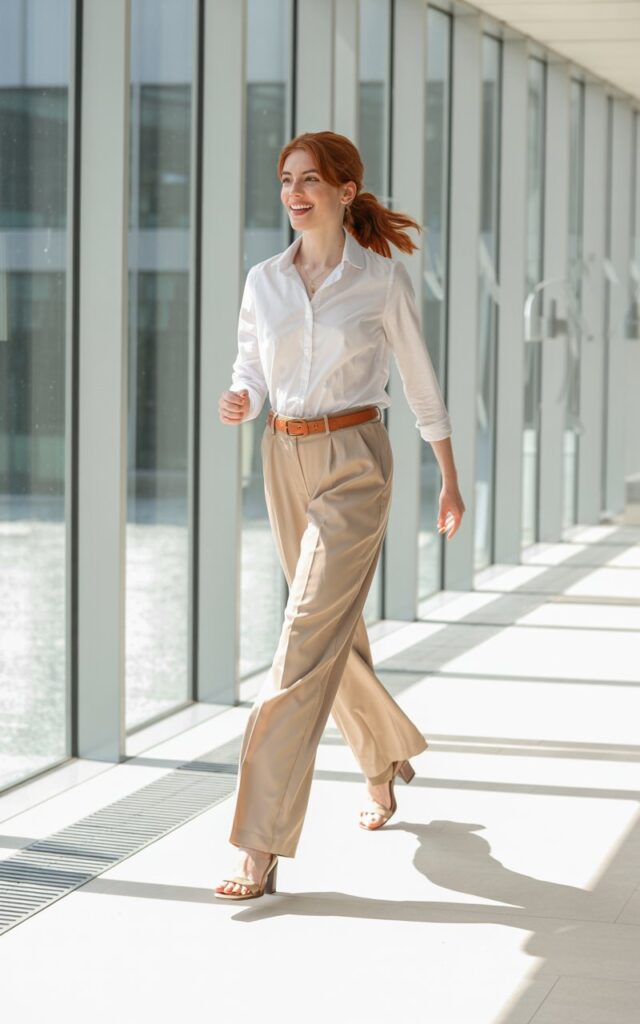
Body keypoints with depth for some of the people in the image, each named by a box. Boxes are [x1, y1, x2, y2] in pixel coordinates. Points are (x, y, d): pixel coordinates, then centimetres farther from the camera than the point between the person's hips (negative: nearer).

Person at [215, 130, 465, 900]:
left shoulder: (383, 279, -5)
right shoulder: (264, 280, 6)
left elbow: (419, 382, 3)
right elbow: (252, 368, 12)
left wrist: (450, 481, 9)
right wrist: (237, 401, -13)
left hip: (353, 465, -5)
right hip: (285, 462, 5)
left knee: (306, 643, -14)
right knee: (336, 632, 17)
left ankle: (262, 846, -14)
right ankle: (387, 754, 46)